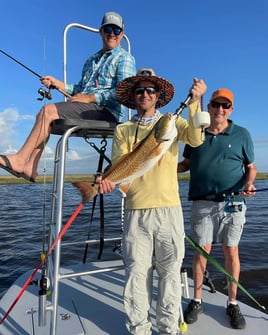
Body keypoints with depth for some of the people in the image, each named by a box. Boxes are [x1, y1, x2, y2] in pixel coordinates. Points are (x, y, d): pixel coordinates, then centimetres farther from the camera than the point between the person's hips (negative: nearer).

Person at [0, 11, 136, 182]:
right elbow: (80, 89, 24)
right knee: (44, 115, -3)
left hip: (106, 112, -8)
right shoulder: (92, 60, 28)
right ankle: (30, 167, -10)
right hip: (88, 110, 8)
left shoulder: (125, 58, 2)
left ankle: (19, 159, -13)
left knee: (48, 111, -19)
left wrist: (89, 98, -16)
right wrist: (59, 84, 6)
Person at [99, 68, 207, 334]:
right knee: (137, 272, 5)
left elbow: (195, 139, -9)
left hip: (168, 208, 0)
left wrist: (195, 100, -19)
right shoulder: (123, 130, 11)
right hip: (135, 210, 1)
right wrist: (108, 179, -20)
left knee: (170, 271, 7)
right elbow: (118, 165, 2)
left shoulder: (172, 122, 10)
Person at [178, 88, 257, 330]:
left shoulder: (242, 134, 4)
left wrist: (249, 183, -12)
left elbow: (251, 167, 8)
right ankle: (197, 301, 23)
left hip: (233, 203, 0)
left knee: (231, 251, 7)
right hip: (202, 203, 1)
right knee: (201, 251, 6)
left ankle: (233, 304, 24)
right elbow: (186, 163, 14)